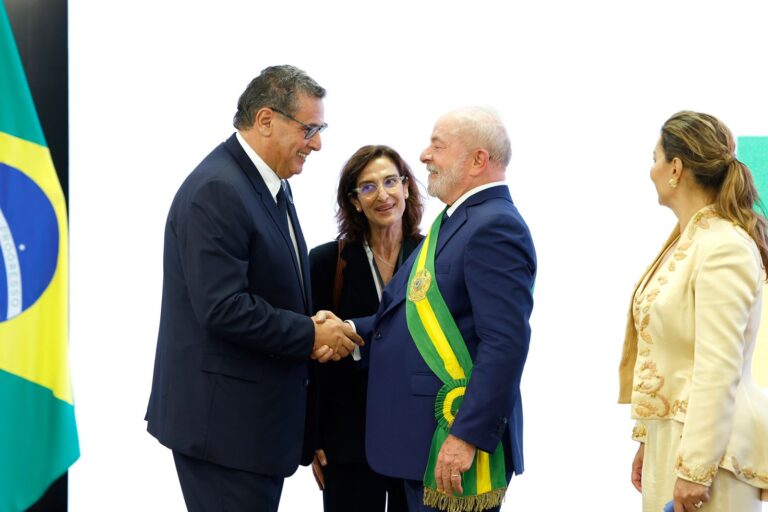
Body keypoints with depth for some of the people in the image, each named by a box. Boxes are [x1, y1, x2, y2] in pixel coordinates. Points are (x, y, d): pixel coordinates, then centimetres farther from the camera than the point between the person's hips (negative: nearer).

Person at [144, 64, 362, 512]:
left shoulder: (271, 185, 12)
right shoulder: (217, 190, -18)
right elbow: (224, 309, -25)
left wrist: (314, 328, -1)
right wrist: (311, 336, -15)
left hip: (260, 417, 9)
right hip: (224, 421, -9)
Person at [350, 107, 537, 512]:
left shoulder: (495, 227, -15)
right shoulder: (454, 222, 16)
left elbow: (505, 343, -23)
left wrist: (467, 437, -25)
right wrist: (351, 331, 1)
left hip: (455, 445, -9)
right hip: (423, 438, 9)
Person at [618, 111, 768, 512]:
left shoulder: (724, 248, -17)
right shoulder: (684, 242, 10)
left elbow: (718, 369, -21)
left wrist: (695, 469, -21)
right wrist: (647, 440, 16)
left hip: (706, 444, -8)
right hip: (669, 435, 8)